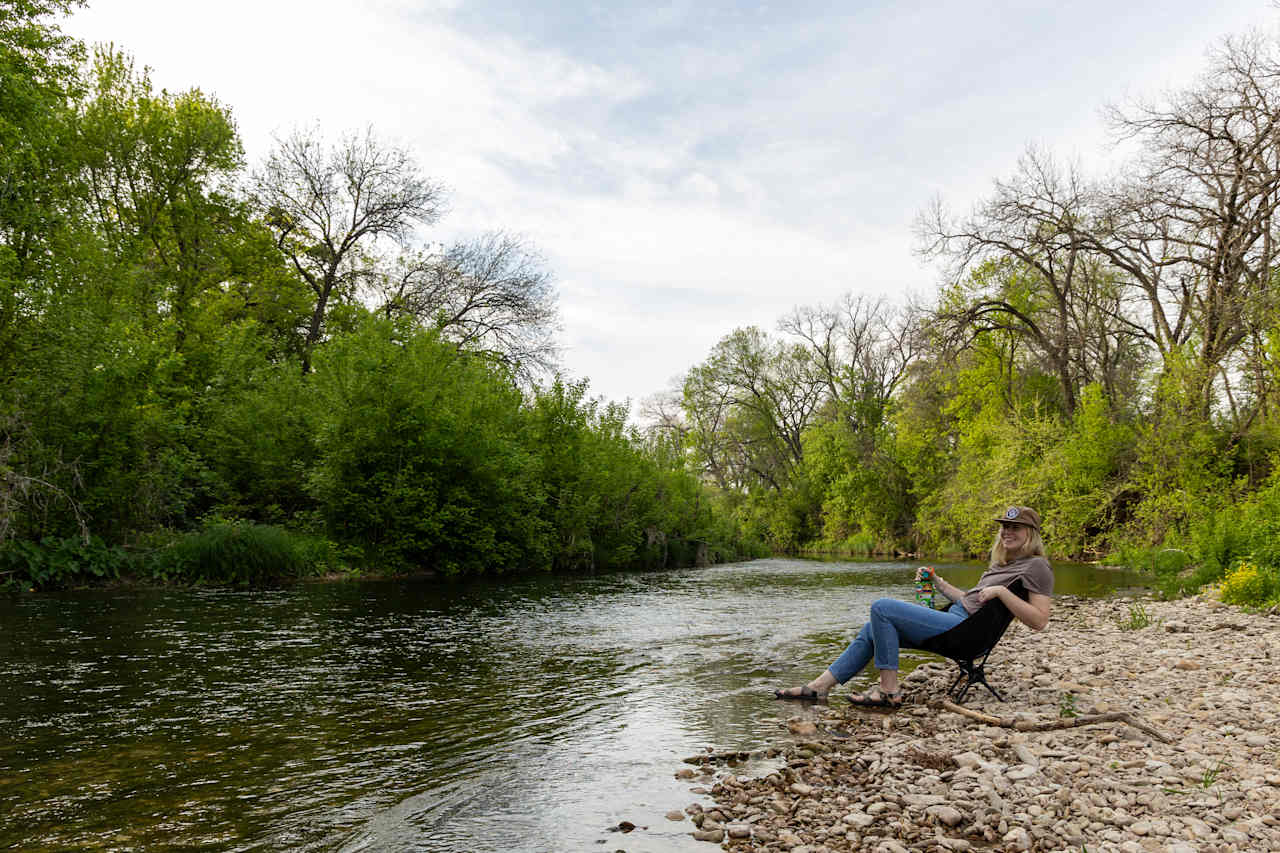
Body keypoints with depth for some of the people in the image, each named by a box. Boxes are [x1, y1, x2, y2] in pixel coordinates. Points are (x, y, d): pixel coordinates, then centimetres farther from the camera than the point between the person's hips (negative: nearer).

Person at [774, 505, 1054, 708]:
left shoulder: (1036, 566, -4)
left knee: (882, 608, -19)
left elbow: (1039, 621, -14)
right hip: (955, 618, 10)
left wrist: (1001, 592, -19)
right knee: (873, 629, 4)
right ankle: (820, 686, 2)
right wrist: (938, 584, 19)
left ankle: (889, 691, -15)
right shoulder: (1003, 564, 23)